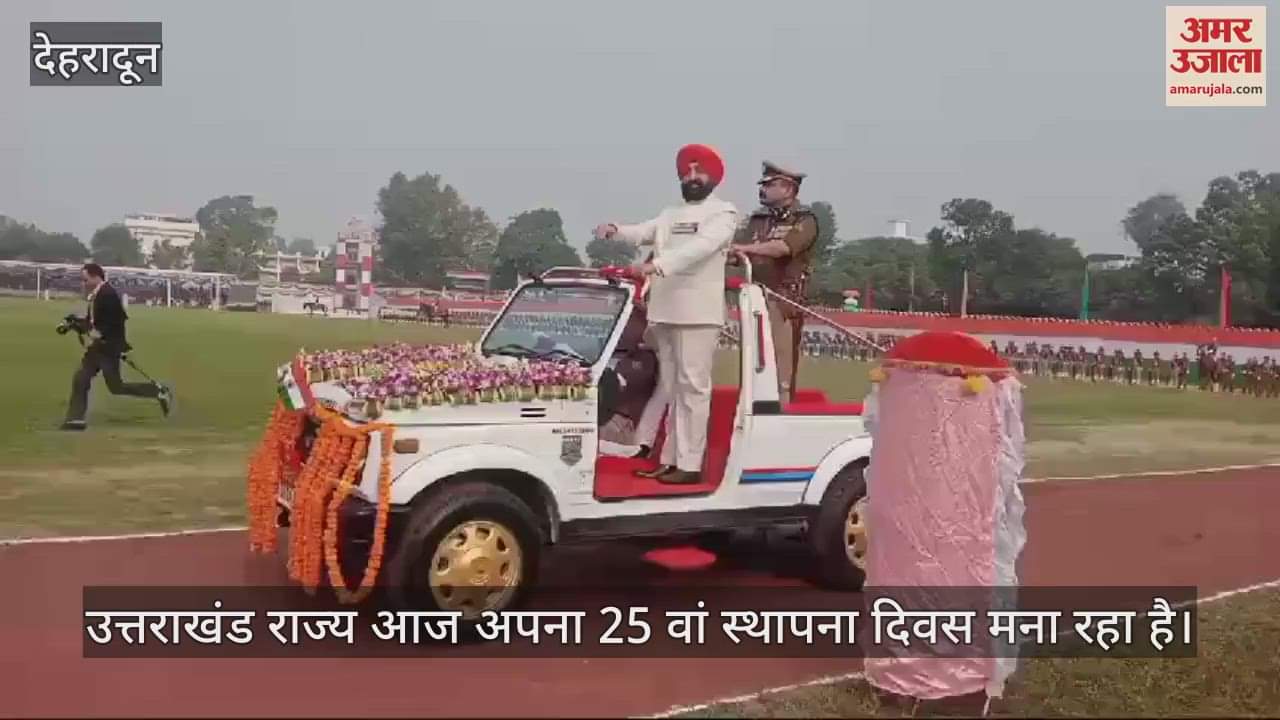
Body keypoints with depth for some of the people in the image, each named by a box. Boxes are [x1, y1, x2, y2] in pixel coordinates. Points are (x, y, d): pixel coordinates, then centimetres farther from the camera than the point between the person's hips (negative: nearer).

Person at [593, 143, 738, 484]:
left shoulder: (723, 212, 1)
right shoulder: (669, 215, 22)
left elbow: (701, 246, -17)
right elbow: (642, 232, 5)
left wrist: (657, 264, -31)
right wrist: (615, 230, -17)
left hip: (698, 312, -7)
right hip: (664, 311, 7)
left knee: (692, 387, -7)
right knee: (669, 388, 10)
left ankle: (690, 464, -6)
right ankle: (670, 459, 15)